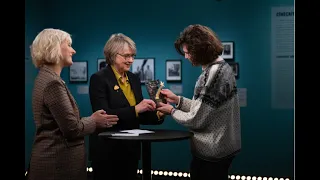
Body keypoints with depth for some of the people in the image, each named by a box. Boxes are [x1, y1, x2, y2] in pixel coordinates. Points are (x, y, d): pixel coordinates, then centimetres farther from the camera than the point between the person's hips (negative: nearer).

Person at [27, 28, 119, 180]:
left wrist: (91, 119, 6)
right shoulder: (53, 82, -18)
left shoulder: (46, 77, 12)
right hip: (58, 163, -10)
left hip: (54, 159, 10)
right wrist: (94, 121, -3)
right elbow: (72, 128, -20)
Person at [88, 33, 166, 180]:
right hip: (107, 149, -6)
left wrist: (157, 115, -8)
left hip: (131, 148, 6)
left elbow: (138, 116, 12)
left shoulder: (134, 79, 10)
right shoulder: (99, 79, -10)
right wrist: (135, 109, -27)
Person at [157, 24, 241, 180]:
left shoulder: (212, 75, -23)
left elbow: (196, 120, -20)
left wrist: (172, 111, -4)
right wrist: (177, 100, 7)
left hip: (211, 152, -9)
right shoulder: (221, 66, 8)